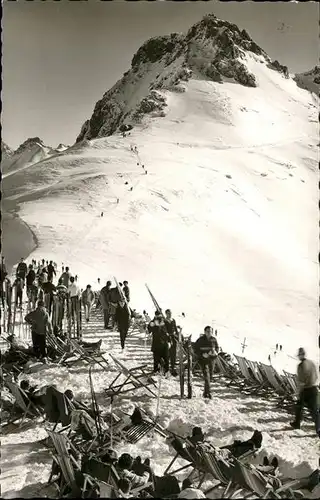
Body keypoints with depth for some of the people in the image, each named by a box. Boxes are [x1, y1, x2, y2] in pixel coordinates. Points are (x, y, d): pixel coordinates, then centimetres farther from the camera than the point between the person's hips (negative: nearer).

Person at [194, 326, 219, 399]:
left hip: (211, 359, 5)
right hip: (203, 359, -5)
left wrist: (215, 352, -5)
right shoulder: (201, 339, -9)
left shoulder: (214, 339, 3)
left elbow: (217, 347, 16)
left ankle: (205, 392, 27)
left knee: (210, 376, 10)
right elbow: (196, 348, -5)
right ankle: (208, 392, -17)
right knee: (206, 376, -14)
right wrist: (202, 354, -18)